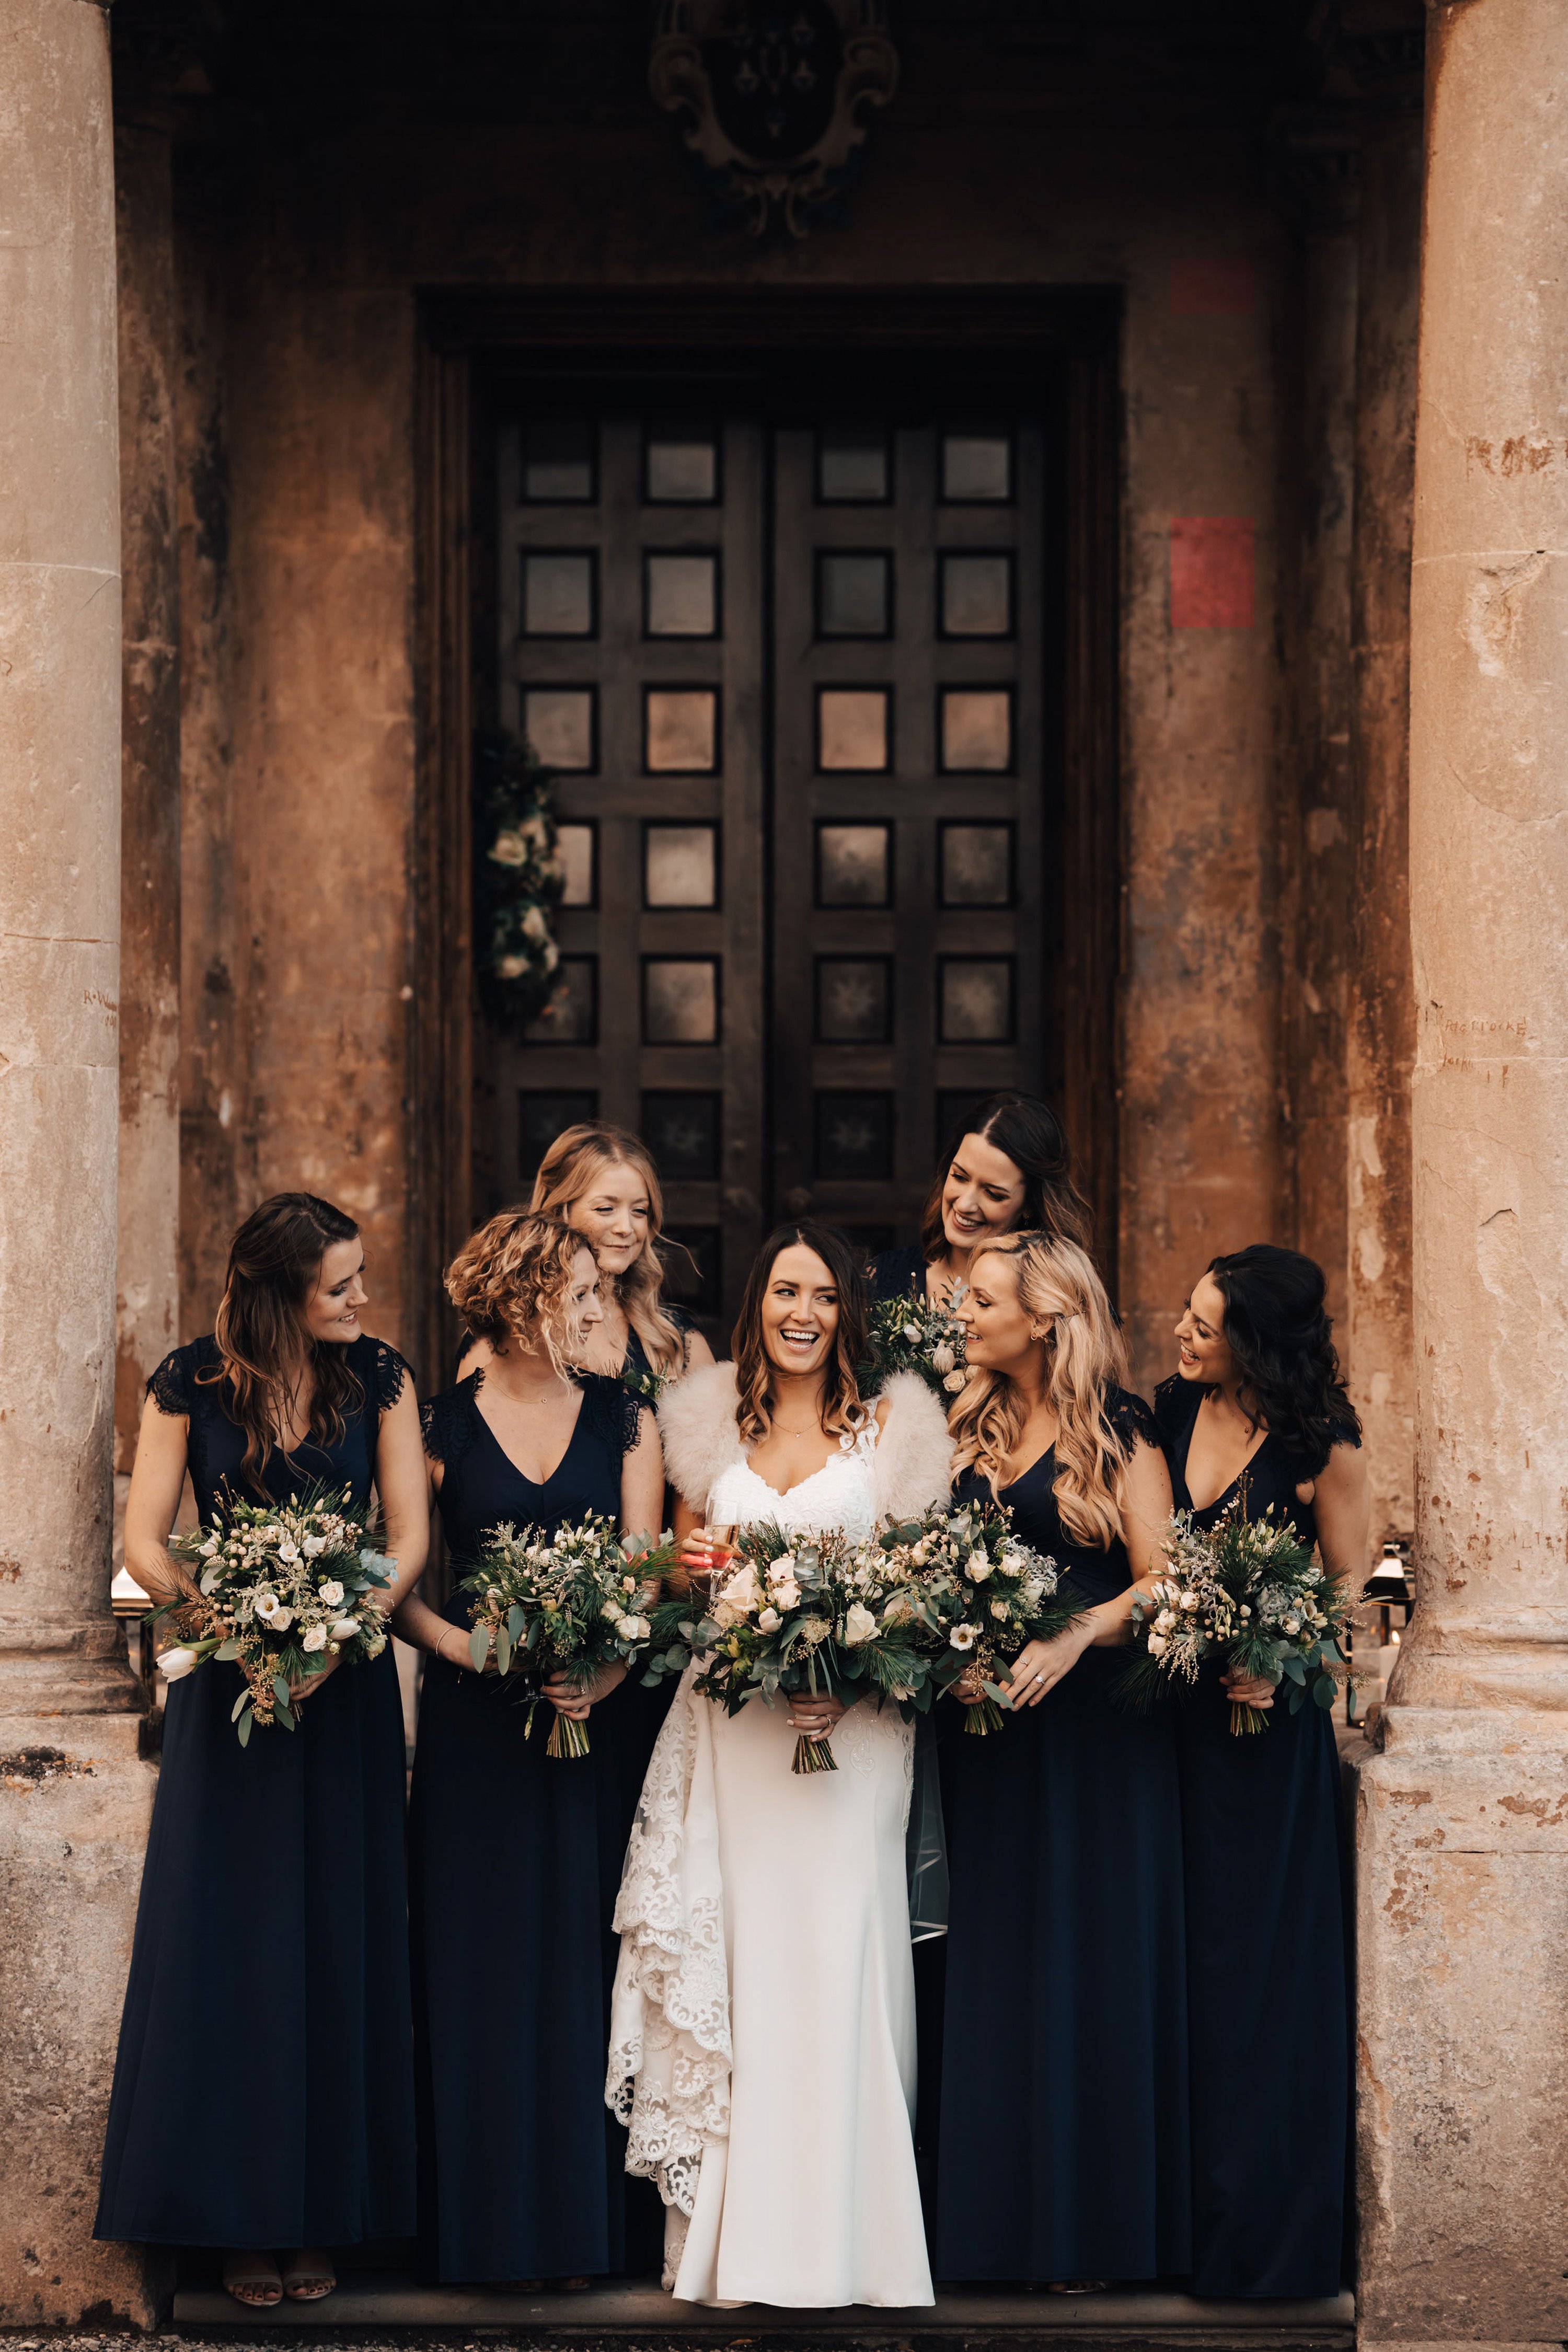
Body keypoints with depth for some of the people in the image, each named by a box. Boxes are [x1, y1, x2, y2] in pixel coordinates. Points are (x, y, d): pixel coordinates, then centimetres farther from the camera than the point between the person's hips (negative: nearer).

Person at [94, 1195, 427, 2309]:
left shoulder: (379, 1376, -2)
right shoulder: (192, 1382, -5)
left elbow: (410, 1535, -4)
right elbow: (145, 1545, -5)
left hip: (348, 1686, 1)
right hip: (229, 1687, -1)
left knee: (338, 1944, 3)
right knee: (231, 1940, 1)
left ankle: (323, 2213, 13)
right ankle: (242, 2216, 11)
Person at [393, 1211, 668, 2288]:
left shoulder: (625, 1421, 6)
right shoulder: (443, 1424, 2)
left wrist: (610, 1664, -19)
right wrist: (471, 1646, -16)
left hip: (605, 1713, 1)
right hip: (477, 1724, -1)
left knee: (585, 1964, 2)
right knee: (481, 1966, 2)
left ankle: (581, 2218, 11)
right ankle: (487, 2224, 10)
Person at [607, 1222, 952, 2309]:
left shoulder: (889, 1430, 3)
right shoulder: (712, 1428, 12)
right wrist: (690, 1570, -4)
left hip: (851, 1729, -2)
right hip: (731, 1726, 3)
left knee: (836, 1957, -6)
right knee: (734, 1960, 1)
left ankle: (841, 2238, 0)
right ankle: (734, 2233, 7)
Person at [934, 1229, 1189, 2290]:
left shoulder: (1118, 1429, -5)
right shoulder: (974, 1427, 11)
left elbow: (1162, 1576, -11)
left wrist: (1076, 1635, -25)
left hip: (1094, 1720, -5)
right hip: (992, 1724, 5)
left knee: (1089, 1961, -2)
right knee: (997, 1961, 6)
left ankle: (1092, 2226, 6)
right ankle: (1002, 2213, 13)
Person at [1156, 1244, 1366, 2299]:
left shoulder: (1322, 1447, -10)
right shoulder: (1169, 1412, 2)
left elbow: (1351, 1589, -4)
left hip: (1266, 1727, -4)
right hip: (1167, 1717, 4)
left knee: (1260, 1970, 2)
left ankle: (1264, 2230, 14)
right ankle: (1180, 2213, 19)